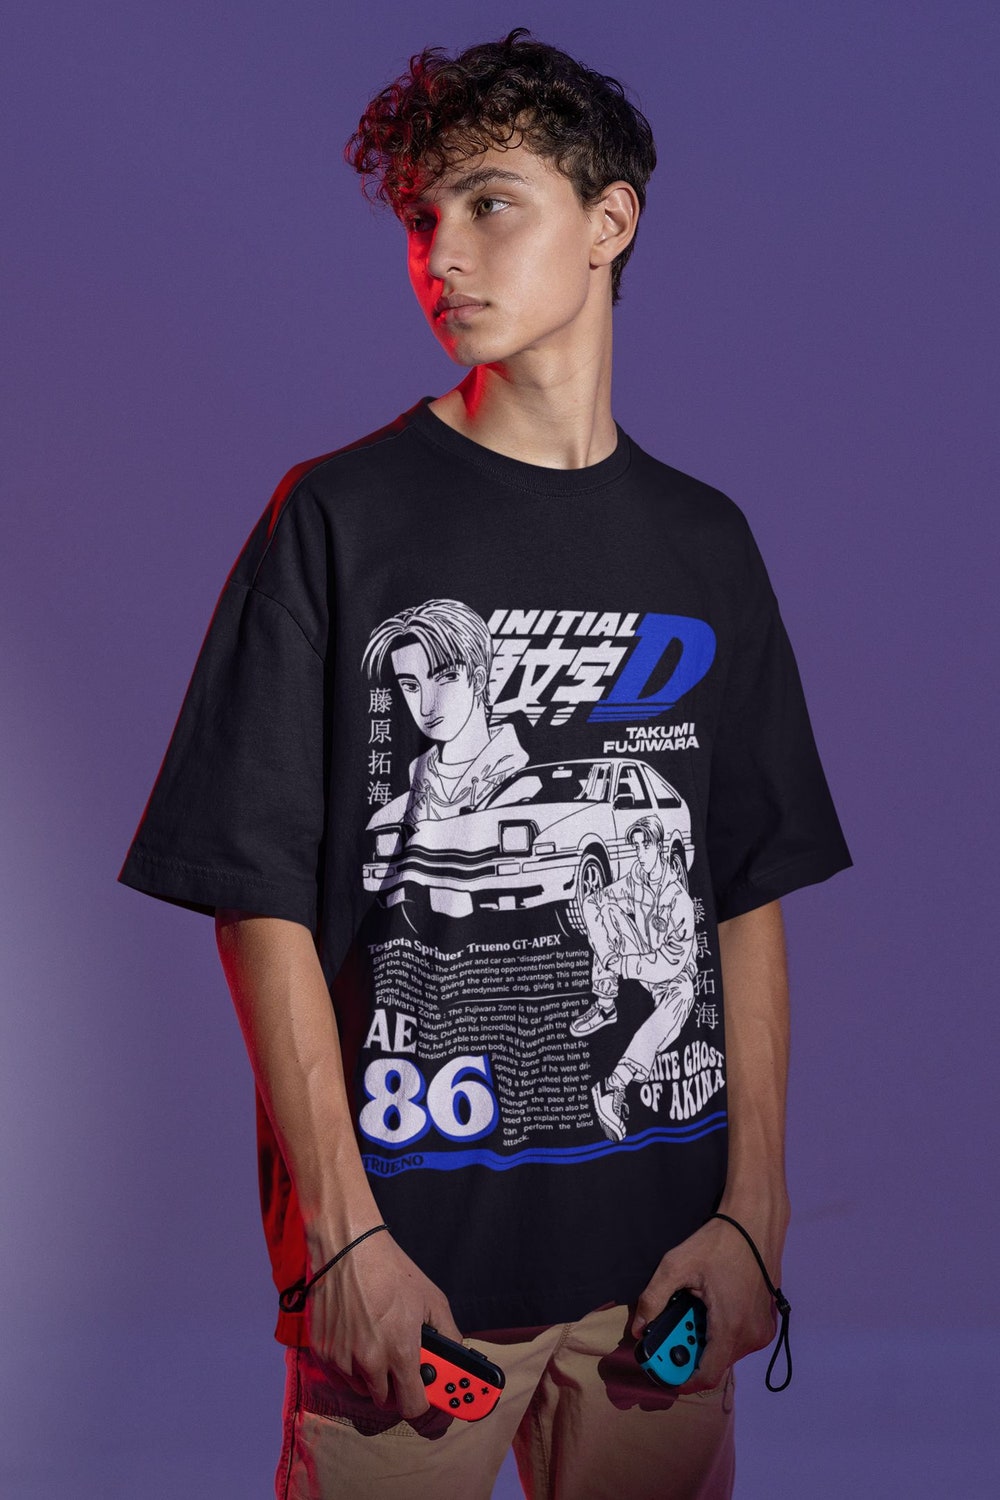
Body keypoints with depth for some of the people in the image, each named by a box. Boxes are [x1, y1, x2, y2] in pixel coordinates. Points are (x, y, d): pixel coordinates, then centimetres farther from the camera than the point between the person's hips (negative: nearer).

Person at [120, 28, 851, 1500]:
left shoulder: (702, 543, 8)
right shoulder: (341, 517, -3)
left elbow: (751, 897, 8)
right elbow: (264, 896, -7)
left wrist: (753, 1212, 1)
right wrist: (345, 1236, -12)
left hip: (661, 1241, 3)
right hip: (408, 1240, -3)